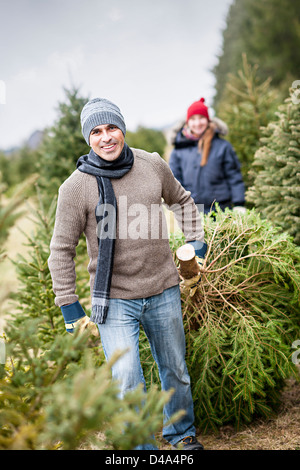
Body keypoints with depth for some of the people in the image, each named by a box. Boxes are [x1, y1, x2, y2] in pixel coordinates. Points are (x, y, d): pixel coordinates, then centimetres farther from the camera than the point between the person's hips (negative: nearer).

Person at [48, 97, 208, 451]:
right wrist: (69, 306, -6)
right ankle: (141, 448, 16)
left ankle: (182, 433, 43)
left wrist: (195, 241, 14)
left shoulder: (153, 166, -2)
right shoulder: (76, 187, -11)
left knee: (176, 372, 18)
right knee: (126, 381, -8)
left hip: (164, 292, 4)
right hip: (114, 300, -3)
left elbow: (182, 201, 19)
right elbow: (61, 251, -6)